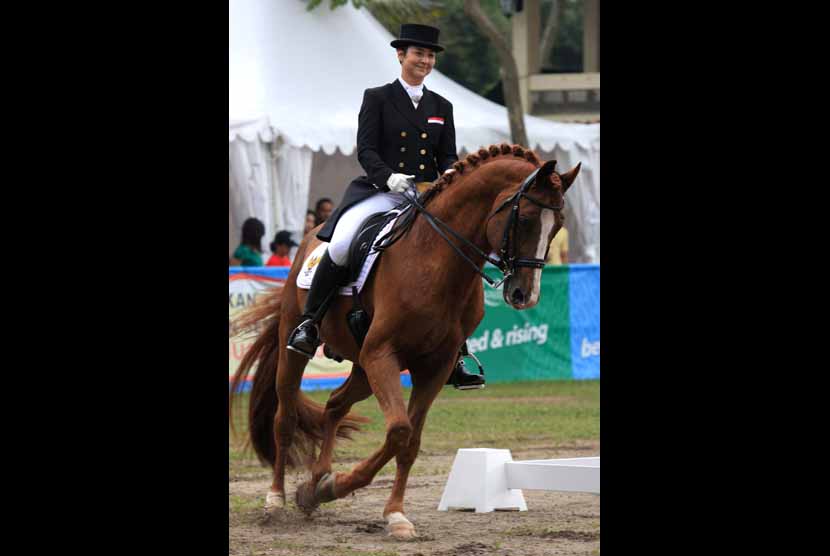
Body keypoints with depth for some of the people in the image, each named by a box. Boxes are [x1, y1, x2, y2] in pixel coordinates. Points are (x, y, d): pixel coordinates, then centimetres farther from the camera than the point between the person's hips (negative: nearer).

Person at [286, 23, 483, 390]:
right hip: (381, 193, -4)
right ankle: (309, 324, -15)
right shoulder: (377, 98, 6)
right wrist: (388, 177, -22)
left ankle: (453, 359, -3)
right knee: (342, 244, -31)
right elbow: (366, 150, -3)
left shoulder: (442, 108, 17)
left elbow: (448, 156, 12)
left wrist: (451, 174, -12)